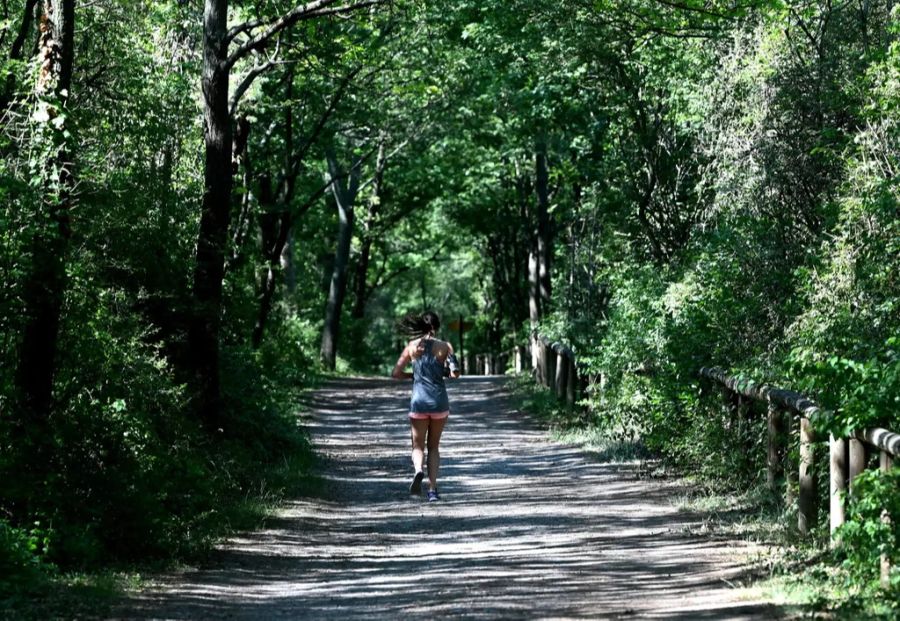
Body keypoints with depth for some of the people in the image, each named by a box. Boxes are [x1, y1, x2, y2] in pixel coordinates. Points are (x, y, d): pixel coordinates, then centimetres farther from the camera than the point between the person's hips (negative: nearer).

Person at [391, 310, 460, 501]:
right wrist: (444, 372, 11)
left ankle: (418, 470, -25)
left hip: (419, 402, 0)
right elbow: (455, 373, -10)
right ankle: (433, 489, 5)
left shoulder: (412, 346, 2)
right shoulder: (445, 346, -1)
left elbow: (396, 374, 0)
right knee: (434, 447, 15)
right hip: (439, 402, 0)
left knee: (418, 446, 9)